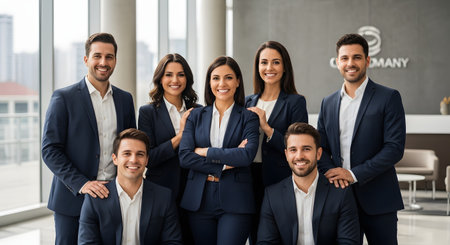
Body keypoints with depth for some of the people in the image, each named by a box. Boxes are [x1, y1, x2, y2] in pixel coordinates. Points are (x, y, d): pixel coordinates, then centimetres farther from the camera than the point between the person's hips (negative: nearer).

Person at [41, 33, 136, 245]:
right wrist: (81, 184, -17)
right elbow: (50, 150, -8)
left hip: (114, 198, 3)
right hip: (73, 199, -3)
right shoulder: (64, 98, -4)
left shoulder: (125, 99, 9)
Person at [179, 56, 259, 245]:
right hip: (199, 200, 2)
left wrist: (205, 152, -8)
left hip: (235, 201, -2)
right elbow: (184, 157, -2)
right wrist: (222, 166, -10)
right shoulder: (196, 115, 10)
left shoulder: (248, 118, 4)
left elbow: (248, 155, -13)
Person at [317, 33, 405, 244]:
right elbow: (320, 147, 12)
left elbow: (394, 148, -10)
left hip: (377, 200, -4)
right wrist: (331, 172, -10)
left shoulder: (389, 98, -2)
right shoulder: (328, 103, 13)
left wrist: (354, 174, -15)